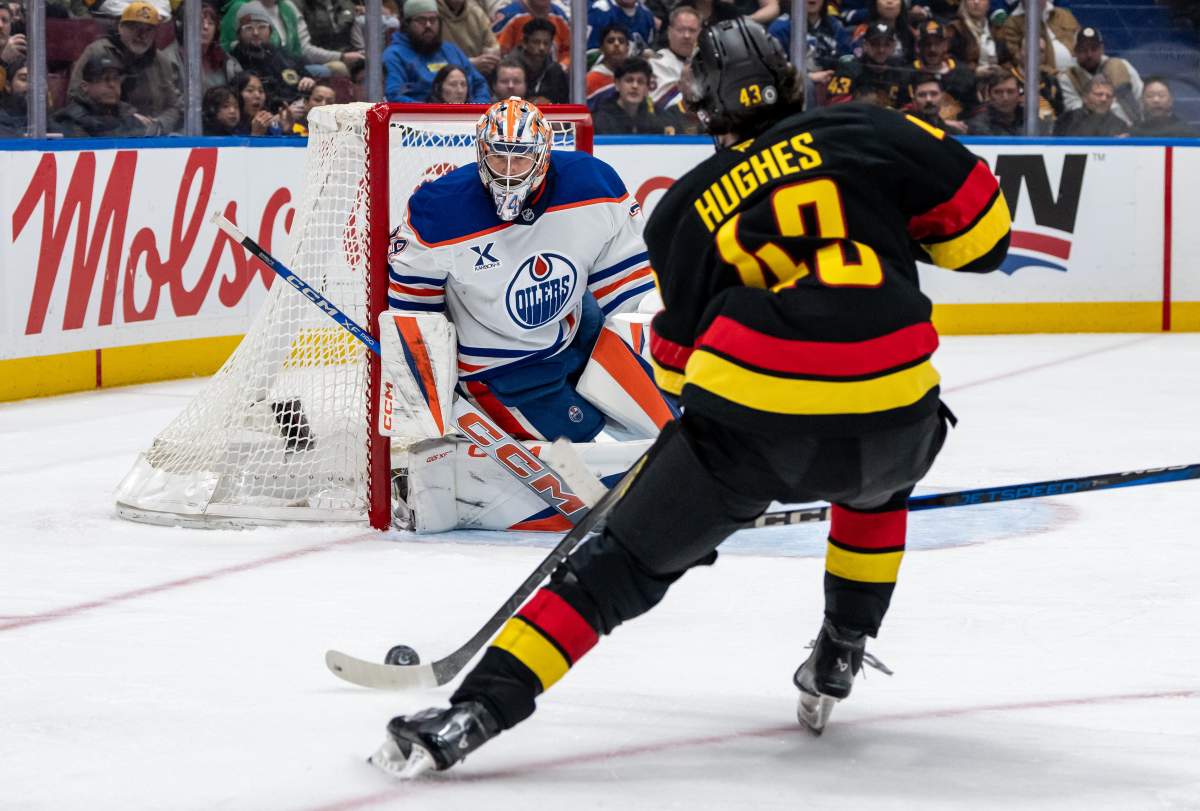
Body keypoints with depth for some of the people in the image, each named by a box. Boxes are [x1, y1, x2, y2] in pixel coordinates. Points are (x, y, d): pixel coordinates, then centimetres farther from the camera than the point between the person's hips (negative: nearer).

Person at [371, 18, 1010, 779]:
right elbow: (979, 218, 8)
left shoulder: (688, 207, 15)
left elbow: (682, 354, 19)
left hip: (748, 419, -1)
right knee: (878, 479, 38)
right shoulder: (867, 133, 10)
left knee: (622, 563, 7)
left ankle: (475, 710, -5)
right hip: (889, 416, 1)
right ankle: (840, 657, 35)